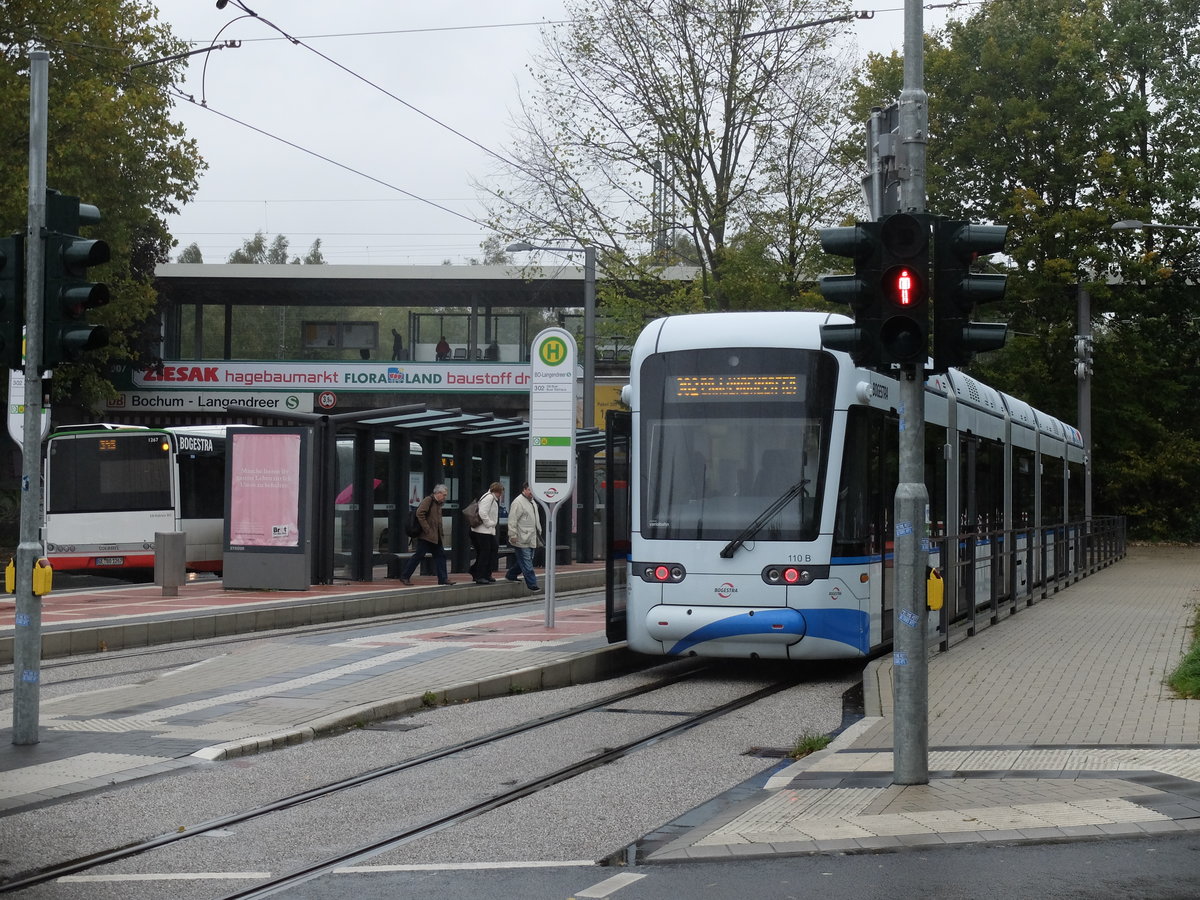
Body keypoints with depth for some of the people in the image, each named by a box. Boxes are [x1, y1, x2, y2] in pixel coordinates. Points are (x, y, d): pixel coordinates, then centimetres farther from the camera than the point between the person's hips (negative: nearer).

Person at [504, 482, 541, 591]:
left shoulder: (533, 503, 18)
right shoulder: (518, 502, -11)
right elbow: (512, 520, -15)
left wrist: (539, 533, 25)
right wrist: (513, 535, -18)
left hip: (531, 539, 9)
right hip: (521, 540, -9)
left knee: (524, 560, 15)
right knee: (526, 562, -6)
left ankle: (510, 575, 31)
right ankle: (532, 583, -5)